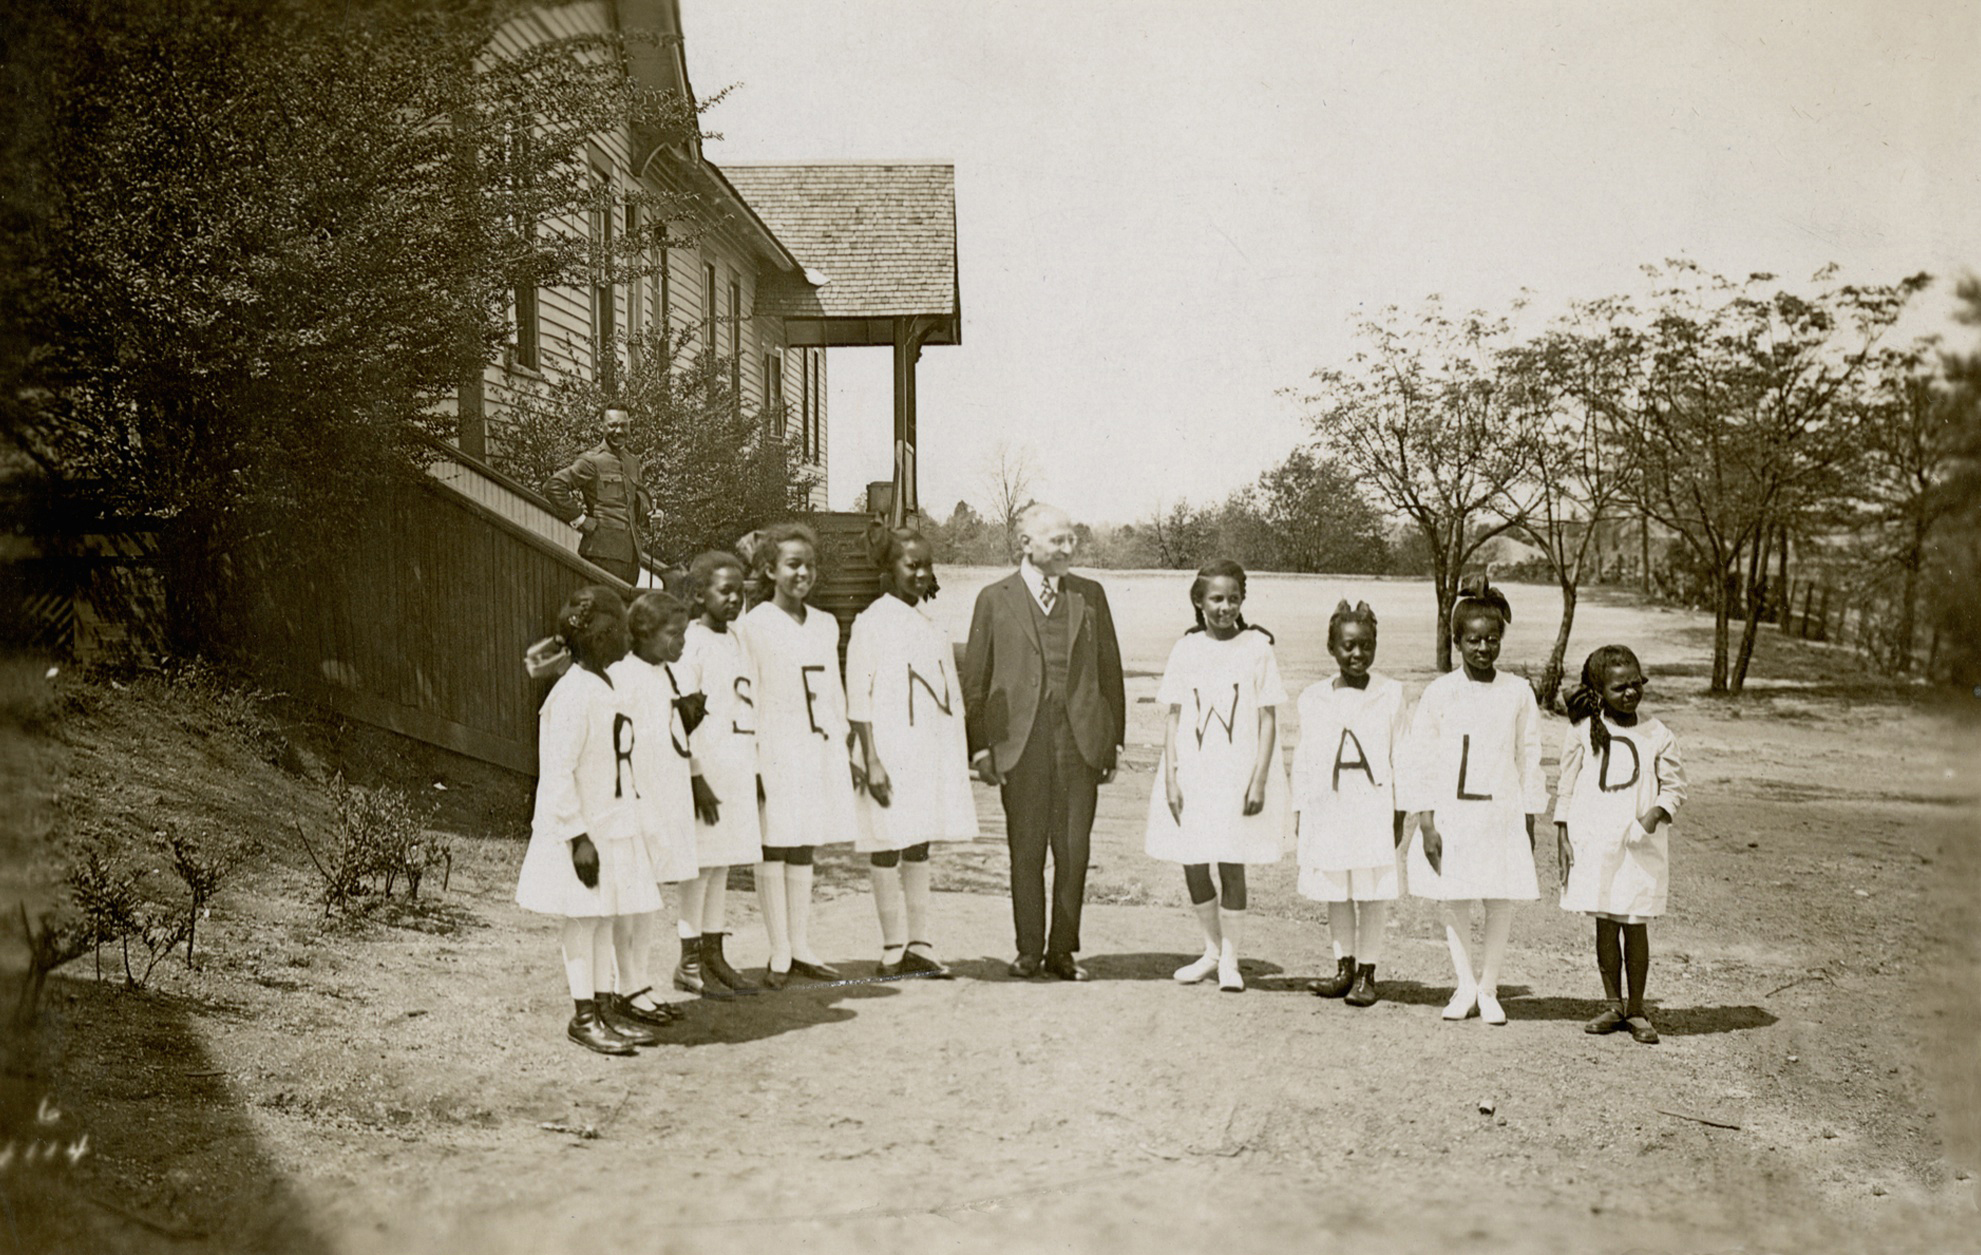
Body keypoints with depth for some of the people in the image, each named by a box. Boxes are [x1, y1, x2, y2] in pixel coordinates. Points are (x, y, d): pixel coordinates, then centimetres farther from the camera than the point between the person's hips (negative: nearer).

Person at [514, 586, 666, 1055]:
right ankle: (583, 1017, 9)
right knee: (583, 919, 0)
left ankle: (599, 1009, 22)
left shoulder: (602, 687, 11)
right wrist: (578, 836, -22)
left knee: (604, 917, 13)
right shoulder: (572, 694, -19)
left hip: (610, 823, 9)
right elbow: (558, 773, -22)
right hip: (583, 829, -9)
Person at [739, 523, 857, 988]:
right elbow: (746, 697, -7)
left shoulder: (826, 625, 14)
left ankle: (801, 949, 17)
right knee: (775, 850, -1)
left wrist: (845, 751, 15)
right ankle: (779, 956, 4)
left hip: (819, 750, 6)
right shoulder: (754, 625, -4)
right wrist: (752, 762, -12)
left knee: (804, 850, 11)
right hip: (775, 751, -6)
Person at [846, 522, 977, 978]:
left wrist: (962, 756, 16)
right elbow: (858, 700, -10)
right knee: (888, 849, -2)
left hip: (933, 750, 6)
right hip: (891, 753, -6)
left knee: (919, 850, 9)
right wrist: (871, 762, -16)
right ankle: (893, 949, 4)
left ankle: (919, 945, 14)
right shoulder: (871, 623, -6)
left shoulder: (934, 626, 13)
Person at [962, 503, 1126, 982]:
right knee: (1026, 853, 5)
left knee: (1074, 851, 2)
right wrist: (980, 745, -1)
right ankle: (1029, 950, 16)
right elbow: (975, 678, 6)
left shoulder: (1090, 596, 11)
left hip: (1080, 740, 1)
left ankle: (1062, 951, 13)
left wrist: (1115, 739, 7)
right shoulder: (995, 600, 5)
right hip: (1021, 742, -1)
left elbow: (1110, 670, 13)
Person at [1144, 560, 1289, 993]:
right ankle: (1213, 948, 28)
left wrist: (1259, 779, -10)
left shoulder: (1257, 646, -1)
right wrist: (1170, 777, -2)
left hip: (1239, 774, -3)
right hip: (1191, 773, 3)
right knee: (1193, 867, 6)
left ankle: (1229, 959, 15)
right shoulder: (1187, 648, 5)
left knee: (1231, 866, -1)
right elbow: (1173, 717, 6)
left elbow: (1268, 719, -2)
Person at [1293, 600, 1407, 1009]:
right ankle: (1344, 966, 20)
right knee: (1334, 887, 9)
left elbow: (1400, 754, 4)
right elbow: (1303, 756, 11)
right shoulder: (1313, 698, 7)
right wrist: (1300, 809, 8)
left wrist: (1400, 810, 1)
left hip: (1373, 804, -2)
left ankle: (1366, 972, 8)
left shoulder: (1390, 694, 2)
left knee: (1372, 889, -1)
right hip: (1327, 803, 3)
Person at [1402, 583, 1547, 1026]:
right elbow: (1421, 760, 0)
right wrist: (1426, 823, -6)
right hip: (1450, 814, 0)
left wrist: (1529, 821, 6)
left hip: (1502, 814, 1)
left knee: (1501, 902, 1)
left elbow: (1530, 758, 8)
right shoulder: (1438, 693, -1)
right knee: (1453, 900, 3)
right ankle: (1465, 984, 16)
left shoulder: (1517, 693, 3)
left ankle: (1488, 987, 15)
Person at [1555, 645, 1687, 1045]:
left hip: (1641, 845, 0)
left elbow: (1674, 785, 7)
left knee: (1635, 923, 1)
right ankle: (1613, 1005, 18)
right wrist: (1563, 836, 1)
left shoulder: (1657, 735, 3)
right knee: (1605, 923, 6)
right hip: (1593, 842, 0)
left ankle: (1637, 1009, 13)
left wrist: (1656, 814, -11)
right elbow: (1566, 786, 6)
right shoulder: (1582, 731, 2)